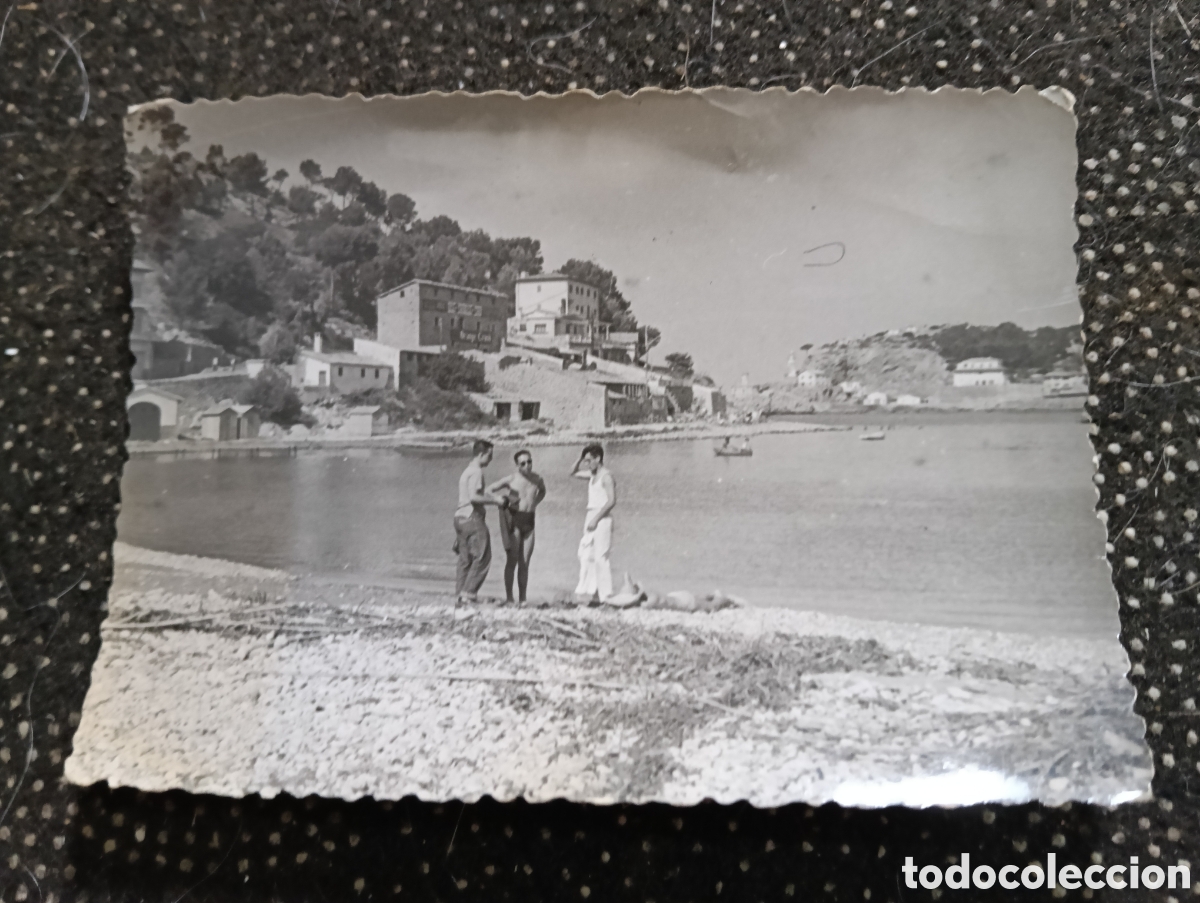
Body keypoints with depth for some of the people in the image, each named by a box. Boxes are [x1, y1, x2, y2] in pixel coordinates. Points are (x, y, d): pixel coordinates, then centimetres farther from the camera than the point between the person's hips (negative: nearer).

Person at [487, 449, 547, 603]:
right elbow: (489, 490, -1)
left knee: (525, 563, 5)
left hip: (529, 521, 4)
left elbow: (542, 491, 28)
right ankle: (509, 598, 0)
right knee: (513, 560, -5)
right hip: (514, 519, -4)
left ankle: (523, 599, 10)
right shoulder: (511, 479, -7)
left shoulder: (537, 480, 4)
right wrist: (502, 501, -10)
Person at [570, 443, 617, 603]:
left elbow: (612, 501, -18)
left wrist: (596, 518, -19)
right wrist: (580, 459, 11)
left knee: (600, 557, -9)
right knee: (585, 555, 7)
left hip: (602, 518, -9)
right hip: (591, 517, 9)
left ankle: (605, 594, -5)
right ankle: (588, 591, 10)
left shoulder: (606, 476, -10)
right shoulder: (592, 475, 15)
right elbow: (573, 473, 28)